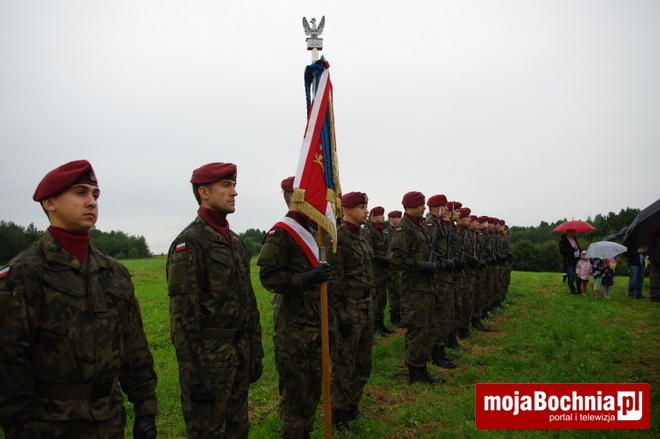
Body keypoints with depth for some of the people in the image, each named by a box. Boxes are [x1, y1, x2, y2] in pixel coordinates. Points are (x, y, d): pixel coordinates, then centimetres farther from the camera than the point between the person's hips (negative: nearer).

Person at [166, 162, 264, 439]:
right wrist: (194, 375, -18)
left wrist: (255, 351, 13)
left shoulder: (235, 241, 11)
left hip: (241, 353, 8)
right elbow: (183, 315, -18)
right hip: (209, 356, -7)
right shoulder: (189, 243, -13)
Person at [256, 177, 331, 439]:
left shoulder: (312, 231, 15)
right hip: (293, 323, -8)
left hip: (316, 321, 9)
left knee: (314, 381, 16)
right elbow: (268, 277, -20)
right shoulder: (280, 234, -13)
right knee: (295, 385, 1)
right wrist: (307, 278, -30)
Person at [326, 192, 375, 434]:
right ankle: (338, 415, 17)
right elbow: (334, 280, -19)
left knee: (363, 365, 17)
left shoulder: (361, 238, 13)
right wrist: (342, 315, -20)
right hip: (349, 311, -9)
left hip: (367, 308, 9)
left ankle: (352, 407, 33)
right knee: (344, 366, 2)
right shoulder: (337, 239, -15)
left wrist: (371, 307, 17)